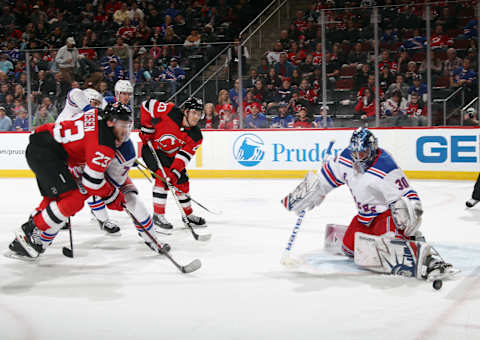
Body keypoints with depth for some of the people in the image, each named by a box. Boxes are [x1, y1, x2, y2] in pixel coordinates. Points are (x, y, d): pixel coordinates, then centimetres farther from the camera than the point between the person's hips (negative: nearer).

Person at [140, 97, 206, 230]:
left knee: (182, 182, 5)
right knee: (163, 175, -24)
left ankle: (188, 215, 27)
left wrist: (175, 172, -33)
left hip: (171, 156, 5)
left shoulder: (196, 136, -15)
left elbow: (184, 156, -19)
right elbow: (147, 105, -17)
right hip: (152, 148, -5)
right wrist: (146, 128, -17)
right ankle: (158, 215, -16)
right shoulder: (170, 112, -27)